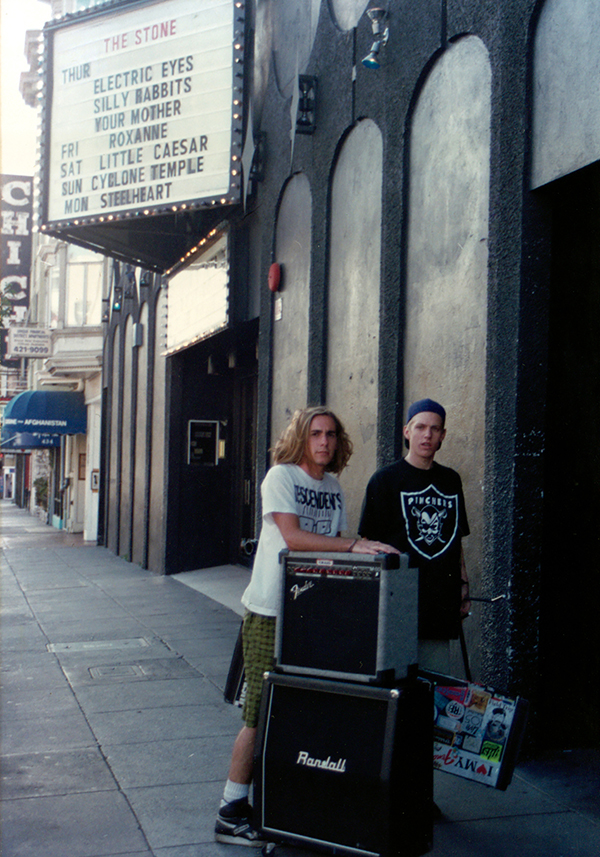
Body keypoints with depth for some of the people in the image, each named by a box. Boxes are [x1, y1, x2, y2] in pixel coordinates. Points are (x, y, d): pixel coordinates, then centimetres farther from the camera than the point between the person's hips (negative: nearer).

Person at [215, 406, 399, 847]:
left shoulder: (334, 487, 12)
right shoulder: (281, 477, -8)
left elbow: (334, 547, 12)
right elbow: (292, 536, -20)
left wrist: (365, 550, -7)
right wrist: (355, 545, -23)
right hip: (271, 610, -6)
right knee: (261, 714, -3)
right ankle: (232, 812, 8)